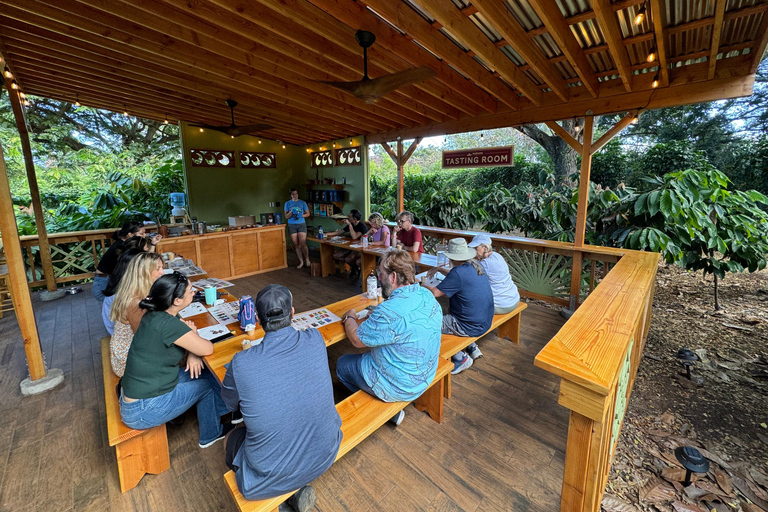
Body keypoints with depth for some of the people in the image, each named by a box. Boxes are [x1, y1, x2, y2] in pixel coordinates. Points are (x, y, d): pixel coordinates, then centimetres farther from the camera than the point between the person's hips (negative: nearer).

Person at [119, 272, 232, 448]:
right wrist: (193, 334, -4)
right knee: (206, 385, 7)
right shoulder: (167, 324, -31)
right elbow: (207, 349, -24)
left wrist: (192, 352, -7)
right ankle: (210, 435, 30)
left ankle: (228, 410, 30)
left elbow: (184, 326, 11)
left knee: (206, 373, 9)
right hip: (142, 412, -7)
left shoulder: (155, 315, -5)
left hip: (137, 392, 7)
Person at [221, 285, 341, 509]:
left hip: (272, 475, -3)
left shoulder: (241, 363, -24)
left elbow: (229, 404, -1)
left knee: (233, 440, 27)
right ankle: (297, 490, 22)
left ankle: (290, 490, 20)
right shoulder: (316, 340, -17)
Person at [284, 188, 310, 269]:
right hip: (292, 225, 2)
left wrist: (301, 215, -12)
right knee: (296, 245, 5)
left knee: (302, 244, -8)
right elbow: (286, 216, 1)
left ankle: (307, 258, 17)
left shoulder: (302, 202, 4)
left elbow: (308, 213, 7)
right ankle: (301, 261, 16)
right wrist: (291, 212, -18)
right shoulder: (287, 203, 5)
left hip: (301, 224, -2)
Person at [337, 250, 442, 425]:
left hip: (397, 388, -8)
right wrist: (375, 316, 5)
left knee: (342, 364, 13)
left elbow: (357, 339, -18)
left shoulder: (389, 312, -33)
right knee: (363, 356, 25)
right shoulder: (428, 297, -8)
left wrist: (349, 317, 0)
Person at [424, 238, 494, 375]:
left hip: (471, 327, -10)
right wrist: (439, 269, 24)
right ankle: (472, 347, 27)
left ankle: (462, 358, 3)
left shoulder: (458, 272, -25)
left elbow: (435, 293, -22)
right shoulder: (475, 266, 3)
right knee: (450, 310, 31)